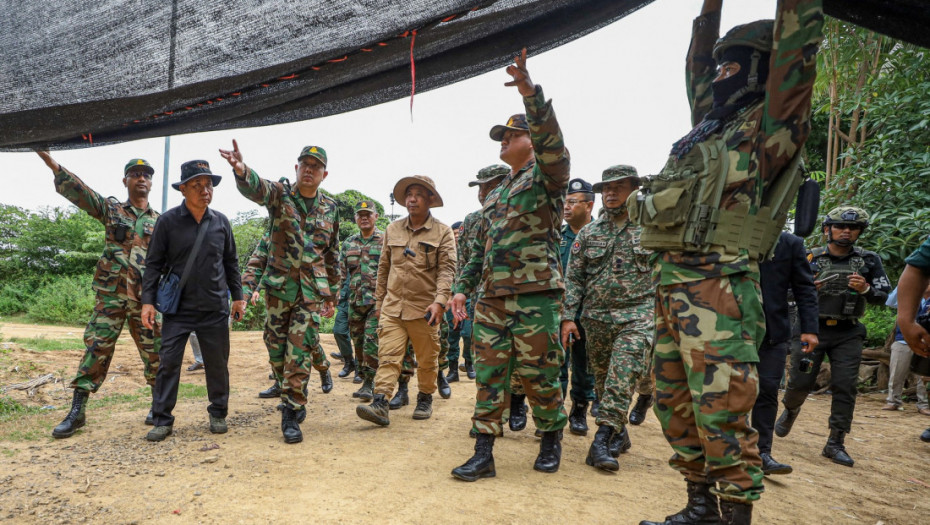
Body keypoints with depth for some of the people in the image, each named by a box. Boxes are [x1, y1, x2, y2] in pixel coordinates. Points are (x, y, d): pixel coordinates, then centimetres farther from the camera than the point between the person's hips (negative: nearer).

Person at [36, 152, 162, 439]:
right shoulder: (110, 208, 8)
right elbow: (77, 190, -6)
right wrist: (50, 161, -19)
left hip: (145, 297, 1)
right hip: (110, 294, -1)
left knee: (155, 353, 2)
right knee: (96, 349, -2)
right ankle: (77, 412, 7)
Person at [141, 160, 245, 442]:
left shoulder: (221, 221, 5)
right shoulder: (168, 221, -3)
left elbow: (231, 262, 13)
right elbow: (154, 263, 0)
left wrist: (238, 296, 10)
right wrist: (148, 300, -7)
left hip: (215, 309, 2)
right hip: (178, 308, -2)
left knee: (217, 363, 8)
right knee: (168, 362, -1)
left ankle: (218, 414, 24)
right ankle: (162, 420, 11)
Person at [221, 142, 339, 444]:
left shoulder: (330, 208, 6)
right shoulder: (280, 193, -1)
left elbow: (332, 255, 13)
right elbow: (256, 188, -27)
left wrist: (332, 296, 13)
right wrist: (241, 171, -51)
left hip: (313, 289, 0)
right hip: (279, 285, 0)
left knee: (299, 346, -6)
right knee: (277, 345, 8)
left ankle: (291, 414, 1)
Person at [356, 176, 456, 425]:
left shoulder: (443, 232, -2)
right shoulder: (392, 230, 10)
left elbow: (447, 269, -9)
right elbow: (383, 268, 16)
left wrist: (439, 301, -21)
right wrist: (379, 301, 16)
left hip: (424, 309, -2)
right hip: (392, 307, 3)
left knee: (427, 360, 10)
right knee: (388, 356, -5)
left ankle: (425, 399, 27)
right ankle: (380, 404, -8)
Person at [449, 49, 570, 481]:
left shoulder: (546, 176, 2)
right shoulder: (498, 193, 23)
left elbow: (552, 142, -21)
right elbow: (480, 247, 23)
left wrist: (531, 95, -33)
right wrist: (462, 287, 14)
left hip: (535, 296, -7)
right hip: (491, 298, 7)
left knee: (539, 376, 3)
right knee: (489, 374, 4)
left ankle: (552, 439, 24)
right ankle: (484, 453, 9)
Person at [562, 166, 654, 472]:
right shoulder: (588, 233, 10)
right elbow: (573, 278, 7)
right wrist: (568, 316, -1)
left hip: (638, 315, -3)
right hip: (596, 317, 4)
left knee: (623, 377, -17)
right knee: (603, 378, 10)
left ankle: (602, 439, -17)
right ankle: (619, 434, 26)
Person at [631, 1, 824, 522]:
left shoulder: (768, 129, 0)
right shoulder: (712, 128, 21)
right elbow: (696, 67, 34)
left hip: (718, 287, -9)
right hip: (671, 283, 9)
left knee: (721, 410, -8)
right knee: (675, 403, 13)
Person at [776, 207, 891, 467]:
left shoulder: (869, 260, 4)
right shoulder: (812, 258, 0)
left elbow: (883, 297, 4)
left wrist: (865, 289, -17)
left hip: (848, 333, 1)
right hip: (813, 329, -1)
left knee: (845, 386, -4)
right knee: (800, 382, 1)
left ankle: (835, 443, 4)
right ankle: (790, 410, 34)